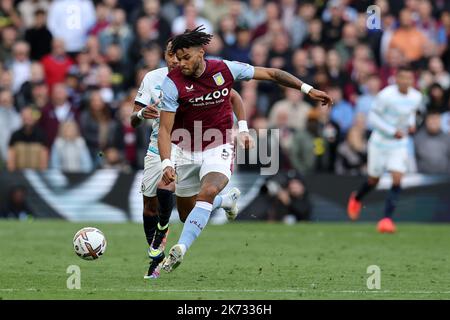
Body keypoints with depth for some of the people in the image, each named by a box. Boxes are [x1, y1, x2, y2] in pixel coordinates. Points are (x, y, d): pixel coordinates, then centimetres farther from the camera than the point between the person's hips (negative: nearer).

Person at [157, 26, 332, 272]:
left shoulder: (225, 69, -10)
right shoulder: (173, 82, -15)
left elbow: (271, 74, 3)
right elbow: (165, 129, -16)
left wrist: (306, 89, 0)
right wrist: (166, 163, -30)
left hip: (218, 148, -1)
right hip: (185, 150, 1)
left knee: (208, 192, -29)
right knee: (184, 210, 10)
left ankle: (180, 249, -34)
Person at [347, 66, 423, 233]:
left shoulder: (416, 97, -4)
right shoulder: (386, 95, -21)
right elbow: (373, 116, -16)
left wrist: (411, 124, -3)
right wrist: (392, 131, -22)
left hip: (400, 144, 3)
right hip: (380, 142, -3)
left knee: (397, 180, -14)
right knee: (373, 180, 12)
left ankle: (387, 218, -11)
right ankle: (356, 199, 45)